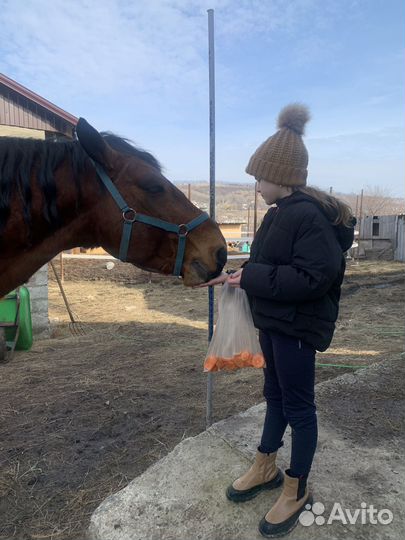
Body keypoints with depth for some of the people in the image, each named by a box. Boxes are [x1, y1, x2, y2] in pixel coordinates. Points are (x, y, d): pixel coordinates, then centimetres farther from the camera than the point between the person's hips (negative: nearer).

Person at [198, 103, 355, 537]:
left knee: (298, 404, 7)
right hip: (274, 320, 10)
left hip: (297, 326, -9)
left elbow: (313, 277, -28)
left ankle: (296, 489, 28)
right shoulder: (279, 213, 8)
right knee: (275, 394, 21)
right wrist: (235, 275, 4)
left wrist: (250, 278, -25)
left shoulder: (310, 216, -21)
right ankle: (266, 467, 41)